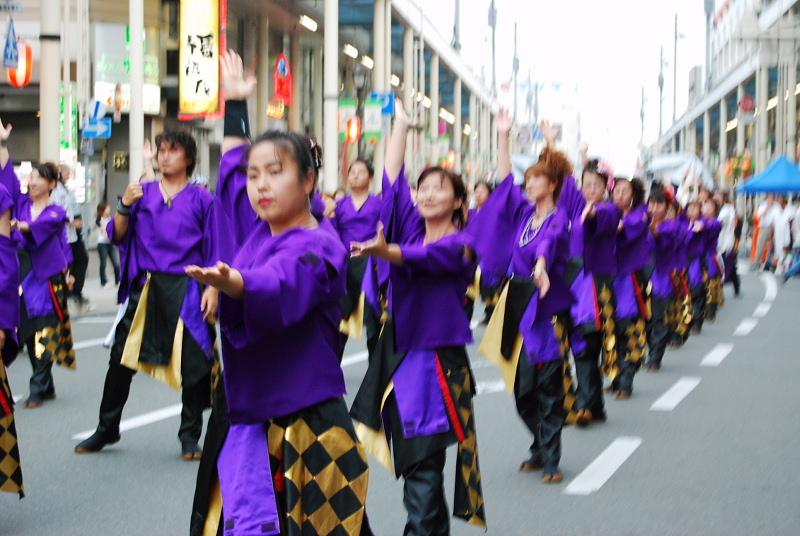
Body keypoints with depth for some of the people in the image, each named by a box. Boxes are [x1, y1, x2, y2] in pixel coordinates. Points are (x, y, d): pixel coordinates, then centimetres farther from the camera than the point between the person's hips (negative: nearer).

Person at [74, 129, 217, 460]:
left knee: (193, 362, 0)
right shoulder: (143, 193, 7)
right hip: (145, 287, 2)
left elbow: (213, 250, 1)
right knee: (121, 358, 4)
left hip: (186, 290, -2)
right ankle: (106, 429, 19)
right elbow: (118, 236, 4)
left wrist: (212, 289, -8)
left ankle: (190, 436, 15)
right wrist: (125, 207, -12)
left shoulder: (201, 199, 0)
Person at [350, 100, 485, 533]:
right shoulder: (411, 228, 10)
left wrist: (383, 251, -45)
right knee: (410, 462, 8)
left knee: (423, 464, -10)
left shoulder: (460, 244, -6)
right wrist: (401, 123, 13)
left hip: (438, 359, -6)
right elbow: (393, 178, 9)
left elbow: (424, 257, -26)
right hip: (398, 354, 6)